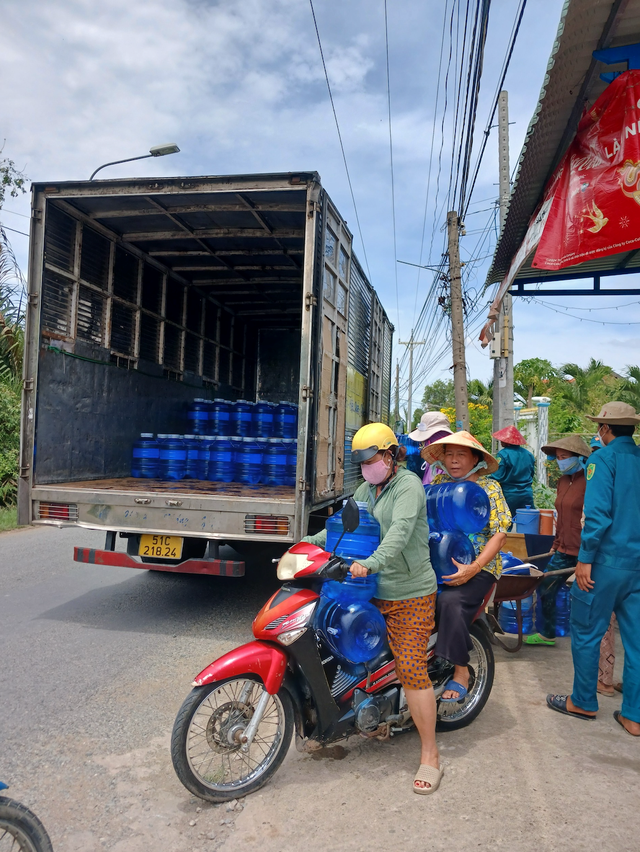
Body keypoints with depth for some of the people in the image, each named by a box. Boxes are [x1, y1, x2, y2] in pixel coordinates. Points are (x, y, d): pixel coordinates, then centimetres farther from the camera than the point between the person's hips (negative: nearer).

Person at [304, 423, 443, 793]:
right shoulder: (367, 488, 15)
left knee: (410, 668, -9)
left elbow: (400, 531, -28)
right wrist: (312, 541, 1)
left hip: (410, 594, -8)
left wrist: (371, 563, -42)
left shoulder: (408, 485, -12)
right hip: (374, 590, 8)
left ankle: (431, 757, 3)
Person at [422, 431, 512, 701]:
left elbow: (500, 534, -6)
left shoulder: (489, 487, 1)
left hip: (477, 567, -4)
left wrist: (473, 568, -19)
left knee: (450, 601, -30)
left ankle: (461, 670, -12)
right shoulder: (439, 482, 13)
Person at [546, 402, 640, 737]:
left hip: (608, 561, -6)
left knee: (586, 633, 8)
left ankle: (583, 702, 21)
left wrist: (585, 559, -14)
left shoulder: (603, 458, -11)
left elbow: (598, 514, -19)